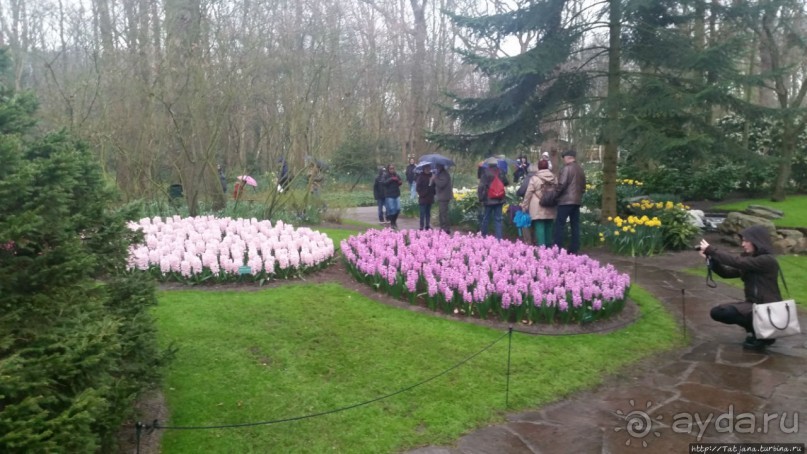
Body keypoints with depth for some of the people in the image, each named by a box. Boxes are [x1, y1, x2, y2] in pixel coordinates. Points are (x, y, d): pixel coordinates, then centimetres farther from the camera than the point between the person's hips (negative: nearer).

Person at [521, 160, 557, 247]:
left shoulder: (534, 178, -7)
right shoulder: (554, 178, 7)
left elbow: (528, 194, -5)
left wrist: (524, 206, 3)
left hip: (538, 209, -5)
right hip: (550, 209, 5)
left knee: (539, 227, -6)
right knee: (548, 227, 11)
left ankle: (541, 246, -13)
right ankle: (549, 246, 15)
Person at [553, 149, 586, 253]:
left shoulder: (567, 168, -10)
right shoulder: (581, 170, 15)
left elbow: (561, 185, -16)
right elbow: (583, 186, 19)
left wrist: (555, 195, -3)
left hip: (566, 200, -8)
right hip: (577, 201, 8)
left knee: (560, 224, -5)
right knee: (575, 225, 8)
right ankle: (574, 249, 9)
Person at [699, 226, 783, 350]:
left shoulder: (767, 260, -18)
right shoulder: (749, 258, 8)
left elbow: (737, 261, -27)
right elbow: (727, 272, 4)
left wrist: (711, 250, -23)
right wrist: (711, 258, -12)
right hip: (753, 303, 9)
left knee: (724, 312, -24)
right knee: (716, 312, -1)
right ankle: (755, 329, 10)